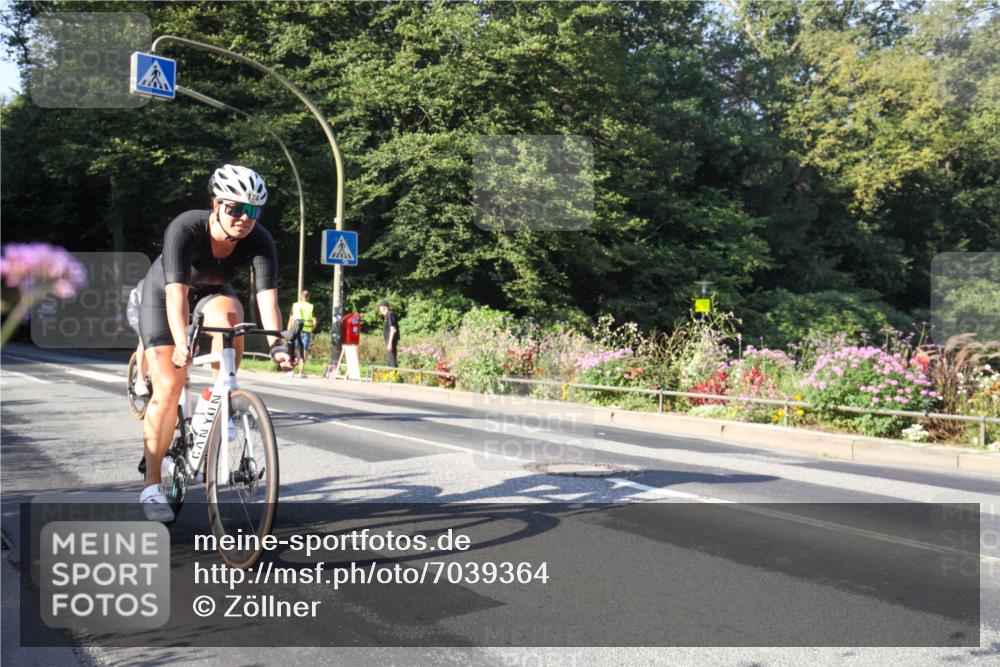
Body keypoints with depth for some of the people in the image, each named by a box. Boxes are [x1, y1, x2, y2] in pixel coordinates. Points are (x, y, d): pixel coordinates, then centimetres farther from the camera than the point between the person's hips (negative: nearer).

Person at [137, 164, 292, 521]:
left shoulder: (260, 241, -27)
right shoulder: (184, 228, -34)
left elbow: (267, 296, -35)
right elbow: (176, 293, -43)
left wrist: (276, 344, -50)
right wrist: (181, 343, -58)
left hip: (212, 292, 3)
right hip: (162, 293, -2)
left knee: (228, 313, -36)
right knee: (169, 386, -13)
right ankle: (152, 486, -2)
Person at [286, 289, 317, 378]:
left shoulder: (295, 305, 3)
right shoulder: (311, 307, 2)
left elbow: (291, 320, 1)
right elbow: (314, 322, -2)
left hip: (296, 331, 1)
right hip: (307, 331, -1)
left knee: (294, 350, 8)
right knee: (304, 351, 4)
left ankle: (292, 371, 3)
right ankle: (301, 371, 2)